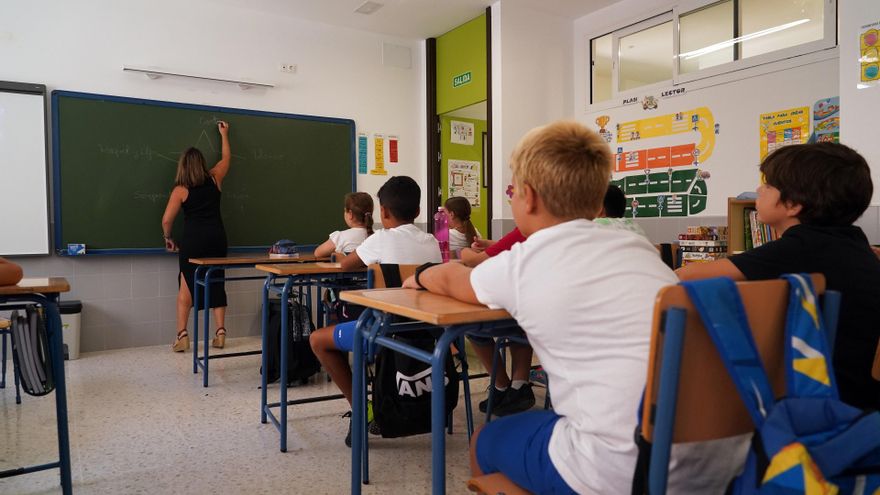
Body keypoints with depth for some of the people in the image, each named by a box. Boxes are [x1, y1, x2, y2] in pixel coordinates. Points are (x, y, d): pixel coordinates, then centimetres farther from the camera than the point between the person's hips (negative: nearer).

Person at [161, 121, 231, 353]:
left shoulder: (180, 190, -1)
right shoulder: (214, 179, 6)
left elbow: (167, 220, -5)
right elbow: (226, 158, 25)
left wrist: (168, 238, 14)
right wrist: (224, 135, 37)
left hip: (193, 240, -3)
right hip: (217, 237, 3)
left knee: (186, 286, 5)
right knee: (217, 284, 10)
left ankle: (182, 336, 2)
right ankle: (220, 333, 8)